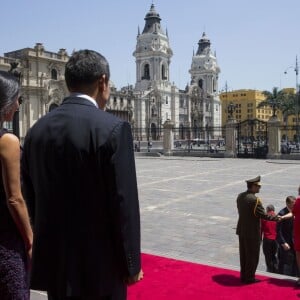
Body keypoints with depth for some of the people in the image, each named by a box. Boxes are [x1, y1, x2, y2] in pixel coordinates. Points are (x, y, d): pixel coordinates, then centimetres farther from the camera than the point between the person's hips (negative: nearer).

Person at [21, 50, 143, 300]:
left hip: (54, 260, 6)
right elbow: (124, 204, -17)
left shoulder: (37, 130, 2)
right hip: (99, 264, -5)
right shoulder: (113, 129, -16)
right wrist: (131, 264, -6)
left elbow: (32, 199, 8)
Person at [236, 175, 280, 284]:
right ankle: (249, 278, 15)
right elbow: (263, 214, -18)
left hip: (241, 230, 8)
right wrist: (277, 218, -5)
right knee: (252, 255, 6)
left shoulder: (240, 196, 3)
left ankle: (244, 276, 27)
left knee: (243, 254, 17)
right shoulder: (254, 199, -22)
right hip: (252, 232, -8)